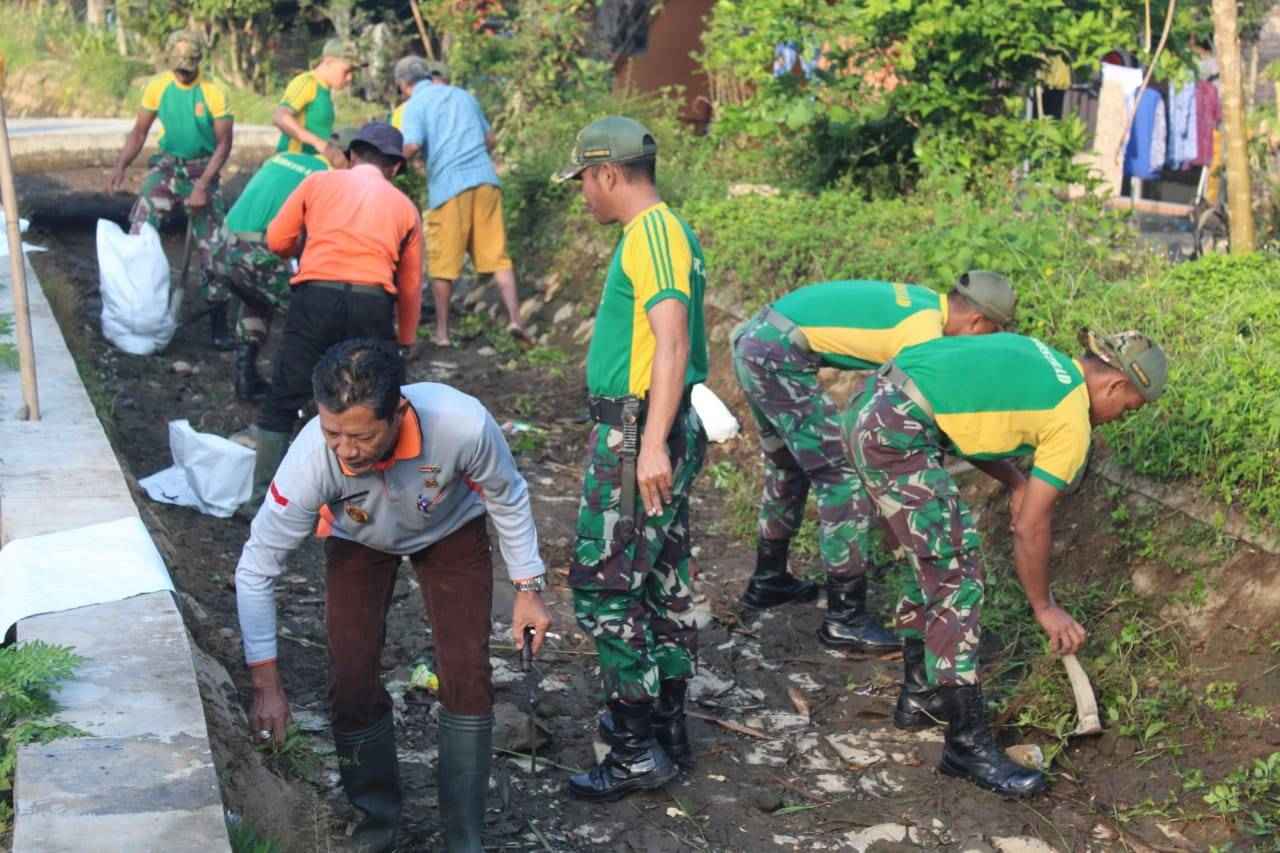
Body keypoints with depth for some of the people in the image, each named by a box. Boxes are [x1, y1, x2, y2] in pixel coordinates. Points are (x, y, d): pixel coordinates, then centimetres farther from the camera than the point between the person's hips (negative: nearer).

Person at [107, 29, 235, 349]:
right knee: (139, 233, -12)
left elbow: (223, 144, -12)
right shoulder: (157, 87, -6)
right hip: (167, 166, 2)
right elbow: (139, 132, 1)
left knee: (211, 247, -3)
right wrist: (121, 166, -15)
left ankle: (218, 326, 5)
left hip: (202, 170, -2)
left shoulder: (214, 93, -14)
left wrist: (203, 185, -21)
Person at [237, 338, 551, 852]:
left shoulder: (464, 424, -42)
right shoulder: (312, 457, -40)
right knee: (351, 680, -7)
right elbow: (257, 568, -27)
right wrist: (267, 686, -26)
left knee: (467, 673, -9)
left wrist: (528, 587, -12)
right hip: (358, 540, 1)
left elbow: (507, 497, -18)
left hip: (451, 529, 0)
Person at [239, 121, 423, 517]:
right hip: (373, 305, 1)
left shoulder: (318, 182, 14)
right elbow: (410, 285, 18)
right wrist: (406, 342, 27)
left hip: (316, 297, -1)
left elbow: (277, 241, 10)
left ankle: (261, 500, 10)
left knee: (282, 402, 9)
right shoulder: (404, 206, 17)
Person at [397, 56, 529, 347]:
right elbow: (490, 140, 24)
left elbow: (412, 146, -15)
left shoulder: (415, 105, 1)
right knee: (497, 255, 6)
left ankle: (442, 332, 12)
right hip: (485, 179, 4)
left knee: (442, 263, 6)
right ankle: (514, 318, -5)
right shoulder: (462, 95, 19)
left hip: (448, 186, -4)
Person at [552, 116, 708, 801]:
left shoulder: (651, 234, -15)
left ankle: (636, 753, 3)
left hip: (639, 438, -10)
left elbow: (672, 343, -26)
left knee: (604, 588, -5)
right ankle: (665, 725, 28)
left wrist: (652, 443, -31)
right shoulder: (664, 231, 16)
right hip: (643, 434, 10)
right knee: (661, 583, 16)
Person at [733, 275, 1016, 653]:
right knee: (845, 473, -7)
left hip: (753, 339, 11)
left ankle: (768, 580, 40)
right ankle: (845, 619, -2)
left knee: (788, 464, 25)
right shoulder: (926, 329, -13)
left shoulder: (923, 299, 14)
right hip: (778, 356, -11)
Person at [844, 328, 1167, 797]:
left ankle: (920, 696, 31)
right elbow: (1030, 527, -2)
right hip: (898, 435, -10)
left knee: (938, 557, 21)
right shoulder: (1072, 420, -5)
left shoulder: (1042, 357, 19)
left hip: (871, 410, 10)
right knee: (956, 573, -5)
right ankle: (968, 743, -2)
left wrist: (1016, 482, 23)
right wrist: (1045, 608, 10)